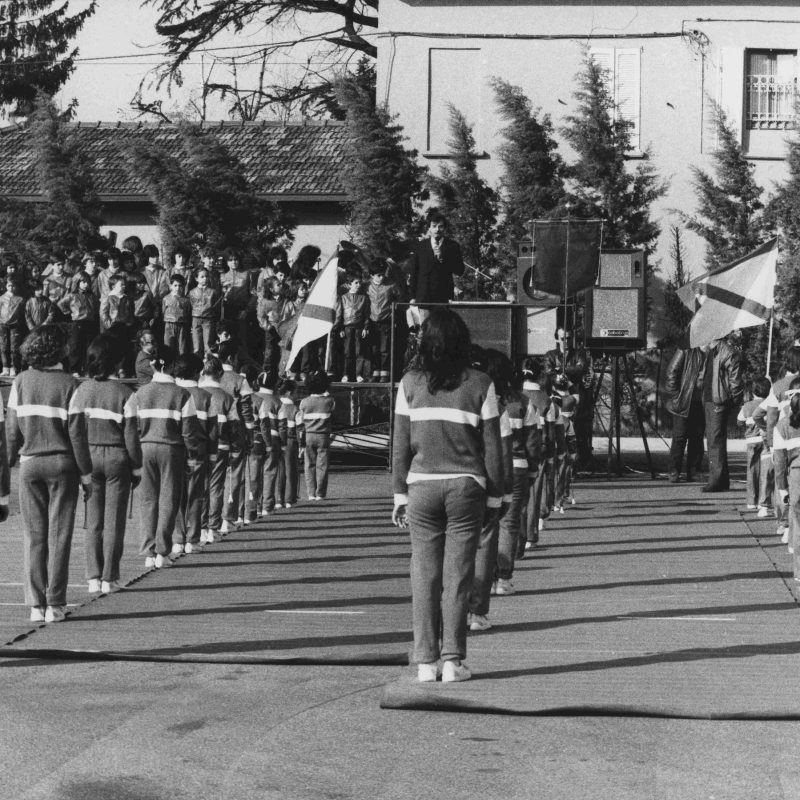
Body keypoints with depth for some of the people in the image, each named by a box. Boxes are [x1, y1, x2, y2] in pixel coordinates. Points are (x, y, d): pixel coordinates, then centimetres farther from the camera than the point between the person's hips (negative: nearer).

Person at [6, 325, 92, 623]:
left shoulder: (21, 381, 0)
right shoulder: (68, 384, -8)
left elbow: (12, 428, 1)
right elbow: (76, 433, -8)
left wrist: (10, 461, 12)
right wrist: (86, 473, -2)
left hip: (30, 463, 2)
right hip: (61, 463, -2)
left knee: (34, 536, 7)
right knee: (59, 535, 3)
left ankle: (36, 604, 5)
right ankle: (55, 605, 2)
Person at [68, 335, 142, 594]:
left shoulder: (81, 391, -1)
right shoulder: (123, 393, -9)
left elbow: (73, 430, -1)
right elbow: (130, 434, -7)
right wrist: (136, 467, 2)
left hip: (89, 457, 3)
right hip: (116, 457, -3)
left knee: (93, 521, 9)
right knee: (114, 521, 4)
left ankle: (93, 577, 7)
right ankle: (109, 578, 5)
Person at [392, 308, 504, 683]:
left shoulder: (411, 383, 0)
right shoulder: (480, 384, -2)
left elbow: (401, 444, 2)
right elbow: (492, 446, 1)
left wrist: (400, 494, 8)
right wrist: (494, 496, 8)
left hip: (422, 486, 1)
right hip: (467, 485, -1)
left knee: (424, 576, 5)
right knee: (457, 575, 3)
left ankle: (426, 662, 6)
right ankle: (452, 660, 3)